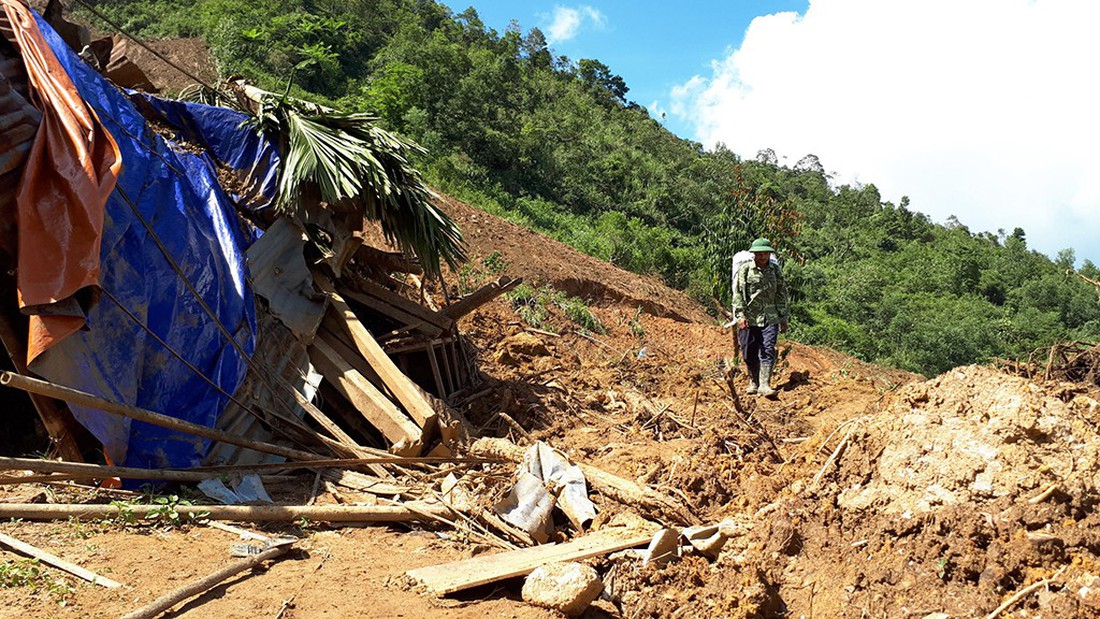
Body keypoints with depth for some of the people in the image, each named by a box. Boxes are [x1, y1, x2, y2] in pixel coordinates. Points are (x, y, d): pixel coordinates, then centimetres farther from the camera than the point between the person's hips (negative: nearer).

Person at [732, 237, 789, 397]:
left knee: (768, 351, -9)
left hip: (770, 318, 2)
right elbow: (737, 294, -5)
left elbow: (782, 295, 15)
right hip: (748, 318, -2)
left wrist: (784, 318, 12)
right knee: (750, 353, 5)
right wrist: (740, 315, -14)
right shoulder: (744, 270, -1)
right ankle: (753, 382, 23)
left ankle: (764, 385, -11)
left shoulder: (775, 270, 10)